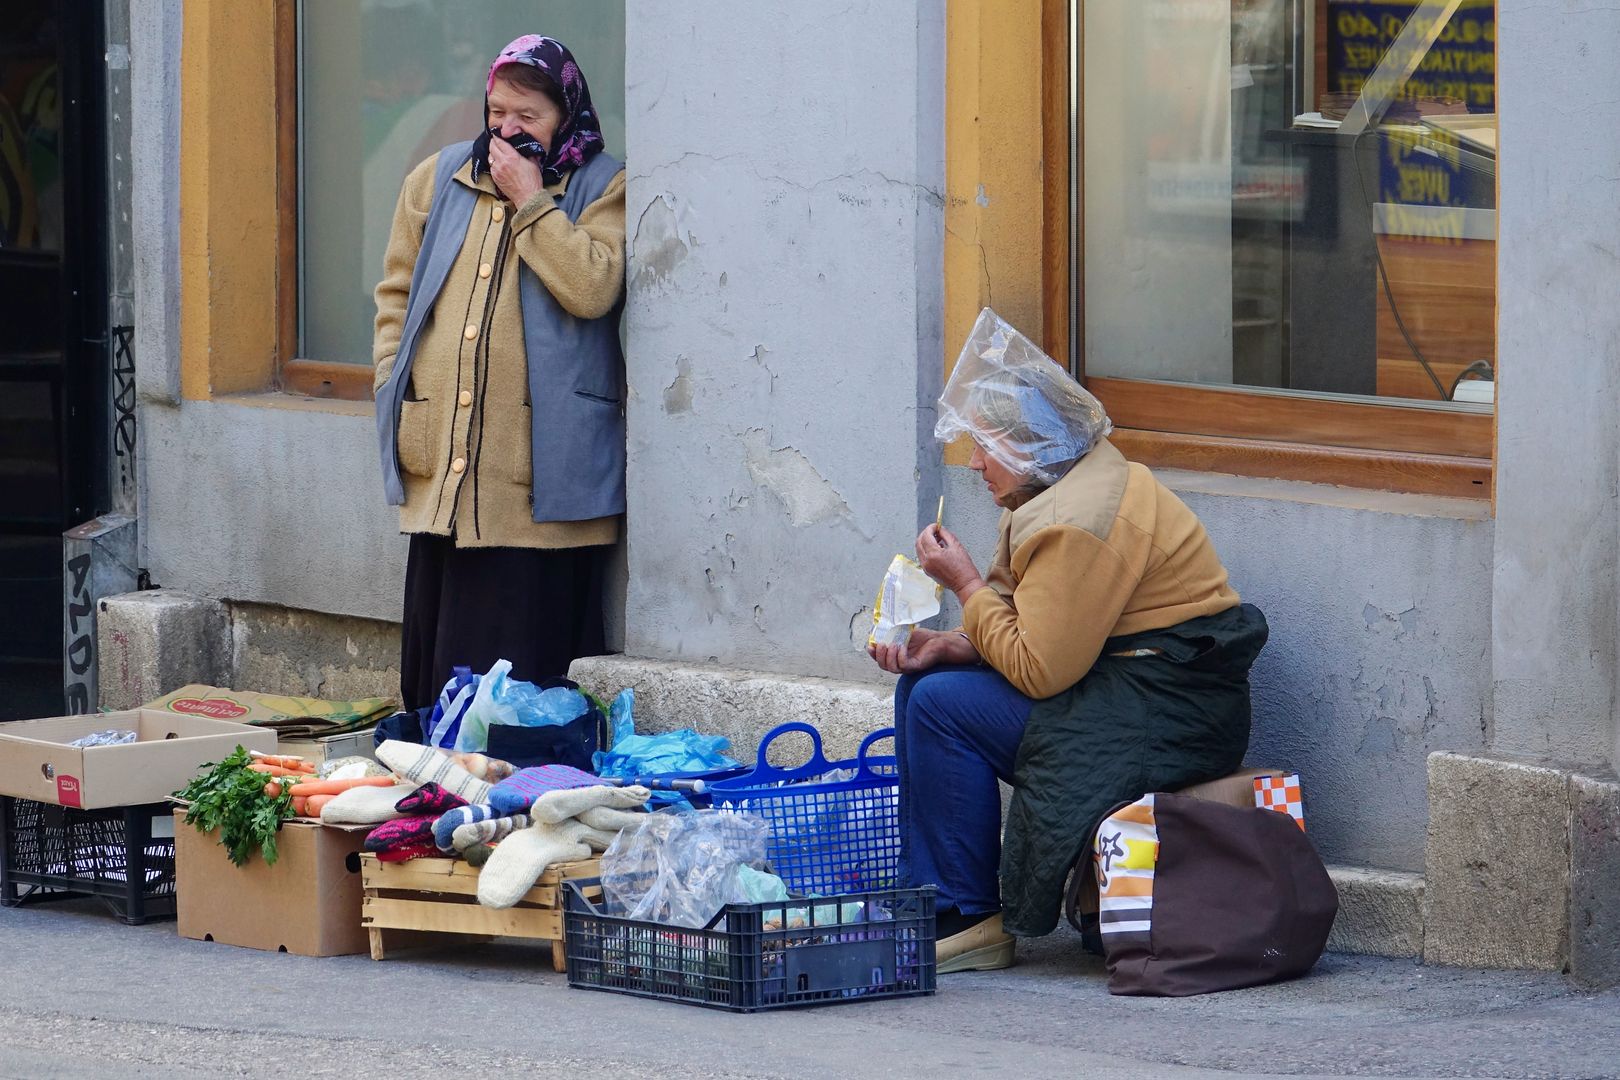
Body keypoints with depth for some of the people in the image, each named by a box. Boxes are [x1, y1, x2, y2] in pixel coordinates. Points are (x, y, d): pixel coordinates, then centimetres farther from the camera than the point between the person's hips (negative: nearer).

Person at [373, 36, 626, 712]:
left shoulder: (603, 190, 2)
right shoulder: (439, 179, 16)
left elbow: (593, 288, -14)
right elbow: (397, 290, 20)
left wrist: (530, 201, -9)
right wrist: (392, 378, 9)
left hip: (541, 472, -5)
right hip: (440, 461, 5)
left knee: (528, 658, -6)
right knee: (435, 652, 7)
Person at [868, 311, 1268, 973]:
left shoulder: (1079, 520, -22)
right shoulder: (1064, 489, 12)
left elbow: (1040, 669, -21)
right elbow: (1032, 639, 14)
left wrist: (966, 584, -11)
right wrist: (946, 645, -2)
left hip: (1168, 714, -11)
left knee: (943, 705, -16)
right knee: (923, 683, 10)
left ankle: (968, 921, -9)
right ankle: (926, 894, 12)